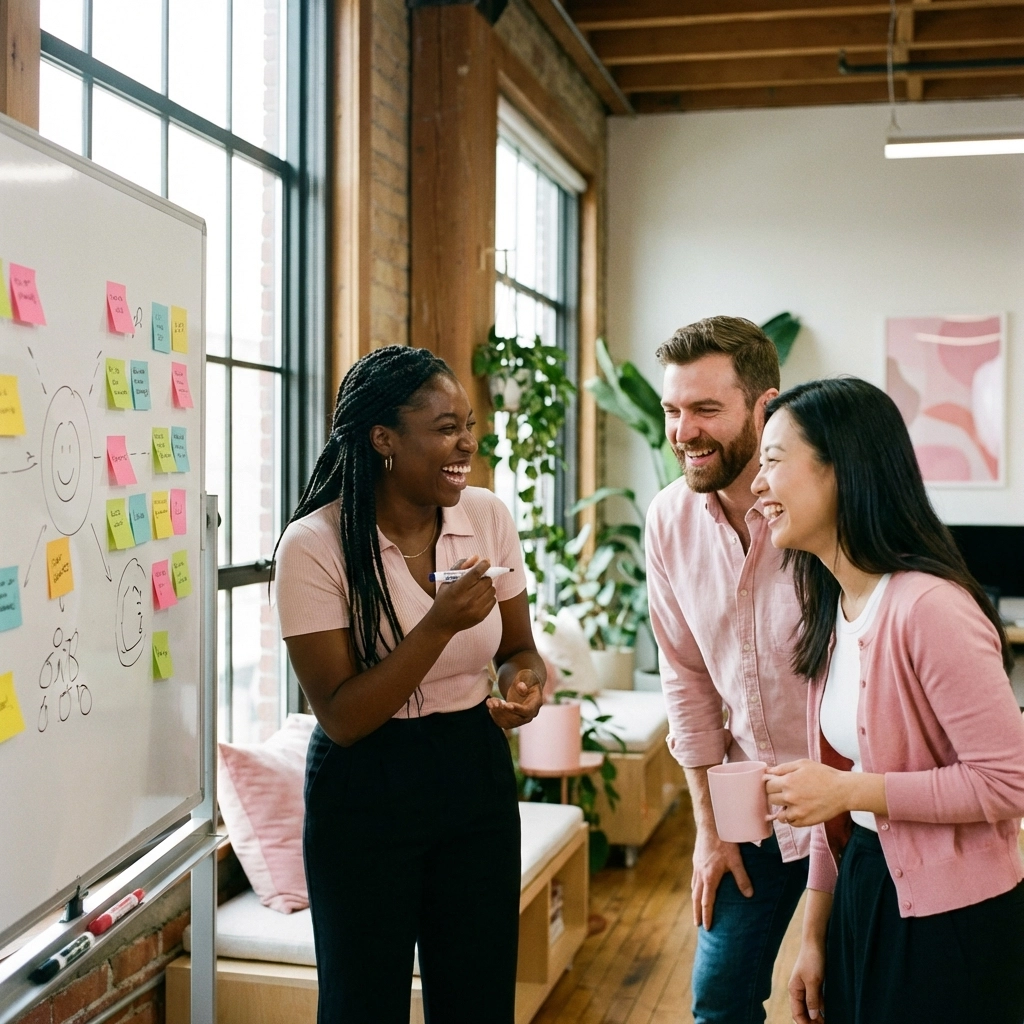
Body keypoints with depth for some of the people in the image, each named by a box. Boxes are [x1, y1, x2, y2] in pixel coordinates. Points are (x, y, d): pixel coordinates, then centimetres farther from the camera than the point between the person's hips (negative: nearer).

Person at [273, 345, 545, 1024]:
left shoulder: (488, 516, -5)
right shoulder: (315, 545, -17)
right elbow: (342, 719, -19)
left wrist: (524, 682, -16)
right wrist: (441, 623, -29)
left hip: (477, 773, 4)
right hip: (366, 792, -4)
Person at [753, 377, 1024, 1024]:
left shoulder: (929, 608, -23)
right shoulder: (834, 608, 5)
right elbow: (835, 803, 9)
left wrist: (851, 790, -21)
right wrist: (815, 937, 11)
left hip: (949, 922, -8)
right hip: (864, 894, 8)